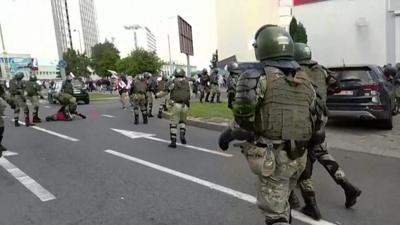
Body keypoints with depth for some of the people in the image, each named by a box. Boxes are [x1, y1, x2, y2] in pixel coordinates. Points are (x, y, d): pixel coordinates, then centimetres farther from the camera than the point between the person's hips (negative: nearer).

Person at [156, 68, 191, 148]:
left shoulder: (172, 82, 3)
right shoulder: (186, 82, 12)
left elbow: (164, 92, -1)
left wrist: (157, 95, 14)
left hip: (176, 105, -3)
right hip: (185, 106, 3)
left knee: (173, 124, 5)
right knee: (182, 121, 24)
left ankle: (173, 142, 3)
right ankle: (182, 134, 0)